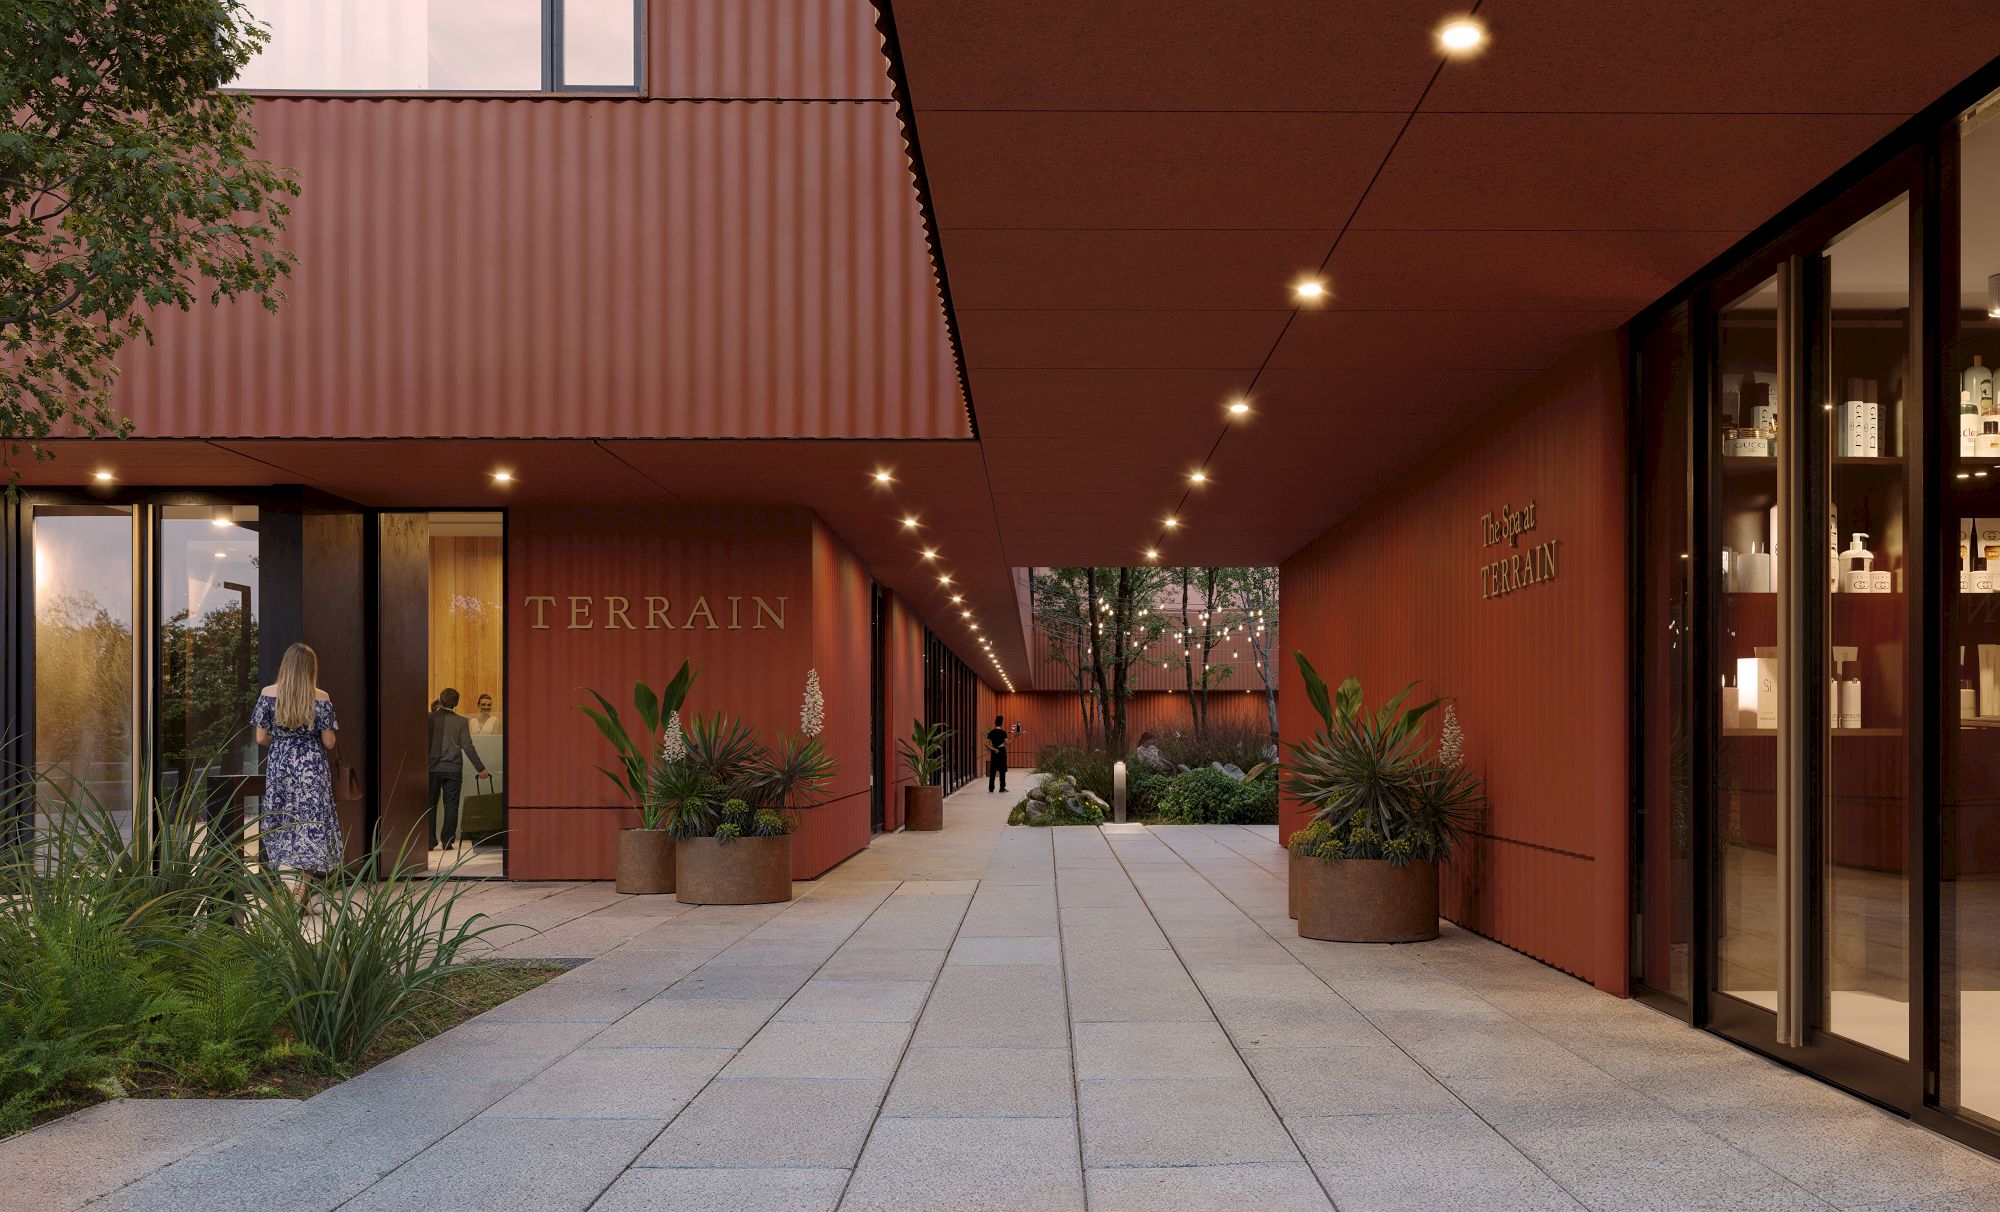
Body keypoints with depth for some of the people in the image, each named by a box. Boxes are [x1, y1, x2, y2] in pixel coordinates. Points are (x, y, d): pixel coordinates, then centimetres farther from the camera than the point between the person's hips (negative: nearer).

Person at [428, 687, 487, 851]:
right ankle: (448, 841, 2)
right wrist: (480, 768, 5)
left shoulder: (429, 718, -2)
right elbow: (468, 747, -2)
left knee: (430, 804, 9)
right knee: (451, 805, 5)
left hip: (433, 768, 0)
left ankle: (430, 842, 7)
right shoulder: (460, 721, -1)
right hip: (453, 768, 0)